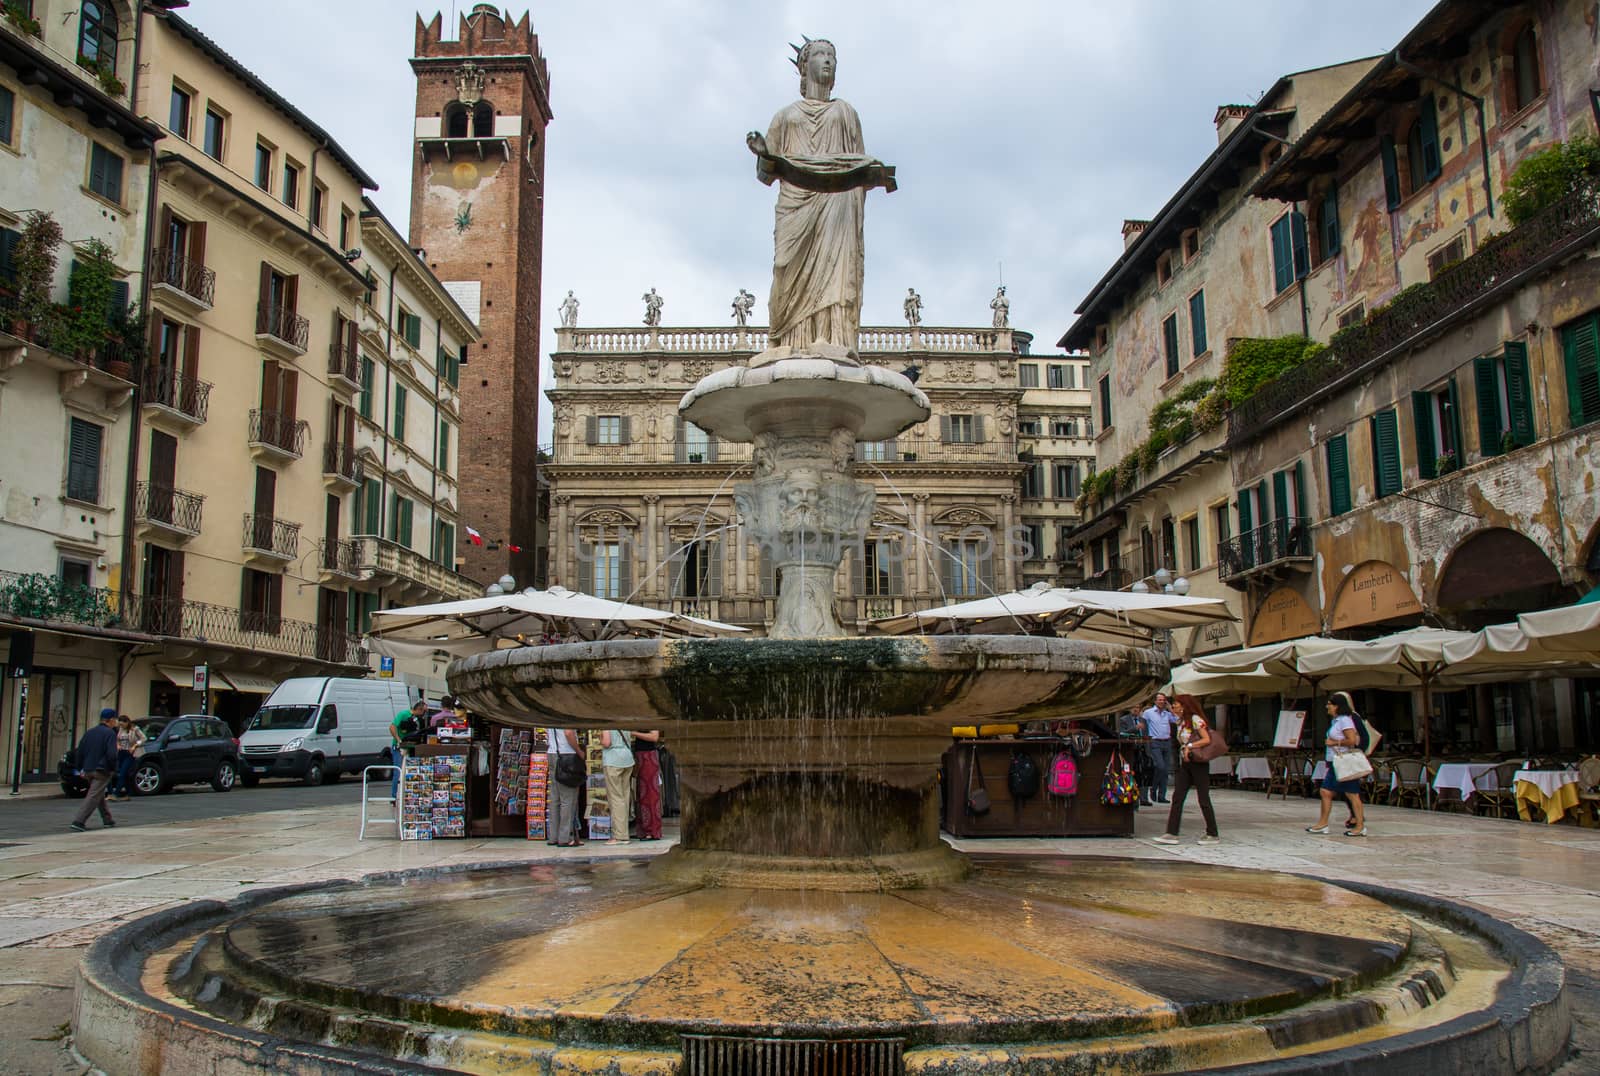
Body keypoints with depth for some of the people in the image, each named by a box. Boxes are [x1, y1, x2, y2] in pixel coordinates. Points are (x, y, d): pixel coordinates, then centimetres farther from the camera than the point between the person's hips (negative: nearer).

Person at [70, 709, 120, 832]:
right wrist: (113, 769, -6)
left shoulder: (89, 732, 12)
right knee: (93, 797, -8)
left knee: (100, 795, 20)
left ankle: (107, 819, 29)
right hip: (102, 771, -8)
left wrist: (81, 768, 19)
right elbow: (111, 754, -19)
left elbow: (80, 751, 13)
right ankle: (78, 821, -16)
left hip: (89, 770, 8)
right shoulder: (110, 733, -11)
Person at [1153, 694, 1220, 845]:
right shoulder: (1180, 721, 14)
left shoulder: (1195, 719, -10)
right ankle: (1171, 834, 0)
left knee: (1203, 799, -2)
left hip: (1198, 763, -8)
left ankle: (1213, 835, 8)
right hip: (1185, 763, 8)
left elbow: (1207, 740, -16)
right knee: (1177, 798, 1)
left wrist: (1190, 746, -21)